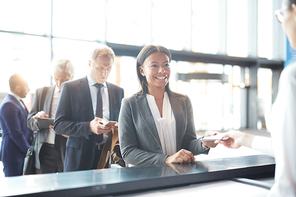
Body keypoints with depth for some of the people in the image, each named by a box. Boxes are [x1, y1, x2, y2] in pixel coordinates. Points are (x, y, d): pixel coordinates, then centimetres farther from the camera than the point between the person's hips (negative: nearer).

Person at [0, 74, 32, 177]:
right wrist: (29, 150, -13)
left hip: (22, 153, 9)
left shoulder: (18, 101, 13)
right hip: (13, 156, -9)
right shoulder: (8, 105, -18)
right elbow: (15, 133, -20)